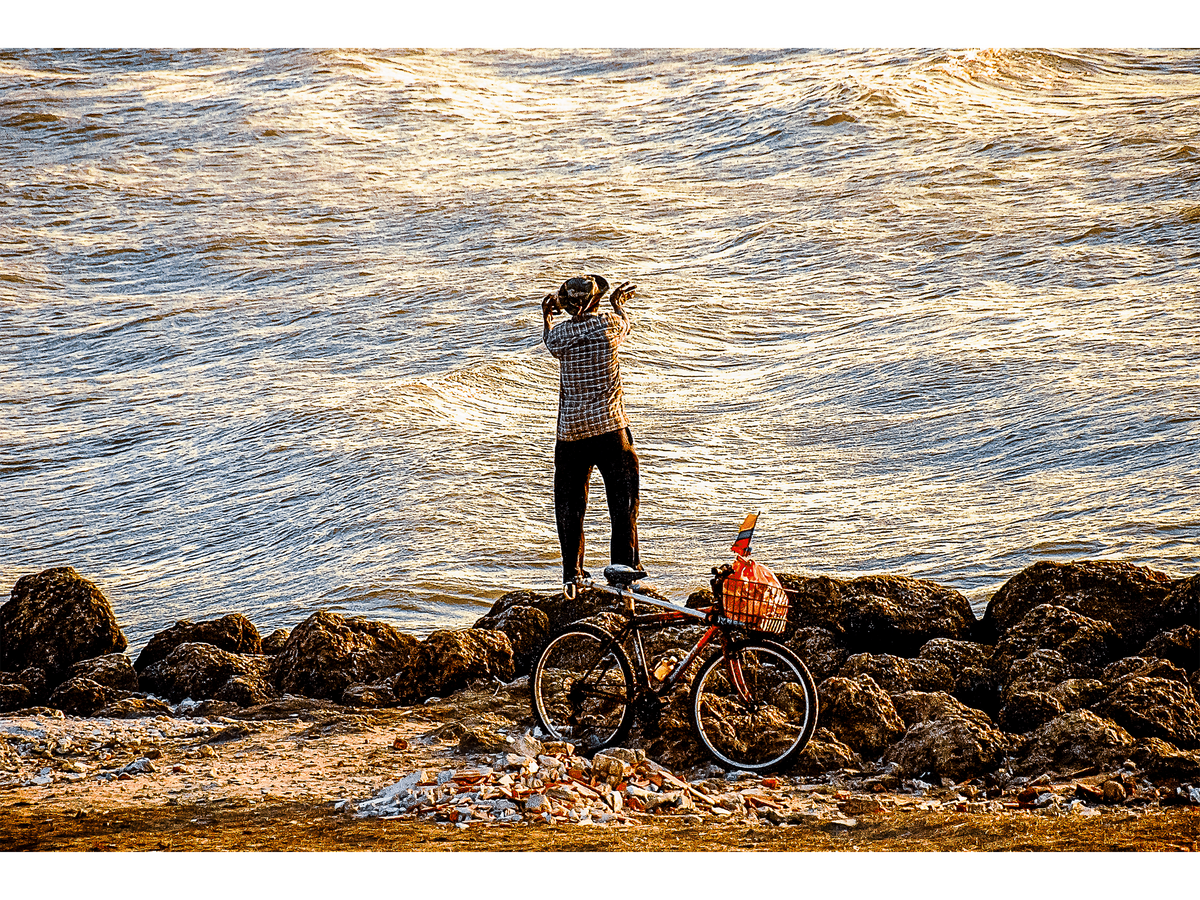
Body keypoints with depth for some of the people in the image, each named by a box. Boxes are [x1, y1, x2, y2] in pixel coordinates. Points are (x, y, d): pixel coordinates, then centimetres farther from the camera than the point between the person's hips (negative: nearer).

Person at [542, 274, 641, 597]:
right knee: (623, 504, 7)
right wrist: (617, 302, 40)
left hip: (571, 434, 1)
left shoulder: (559, 333, -3)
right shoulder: (609, 322, -6)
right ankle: (624, 570, 8)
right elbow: (624, 326, 20)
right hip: (611, 427, -1)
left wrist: (546, 314, 41)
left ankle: (572, 576, 9)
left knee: (570, 507, 10)